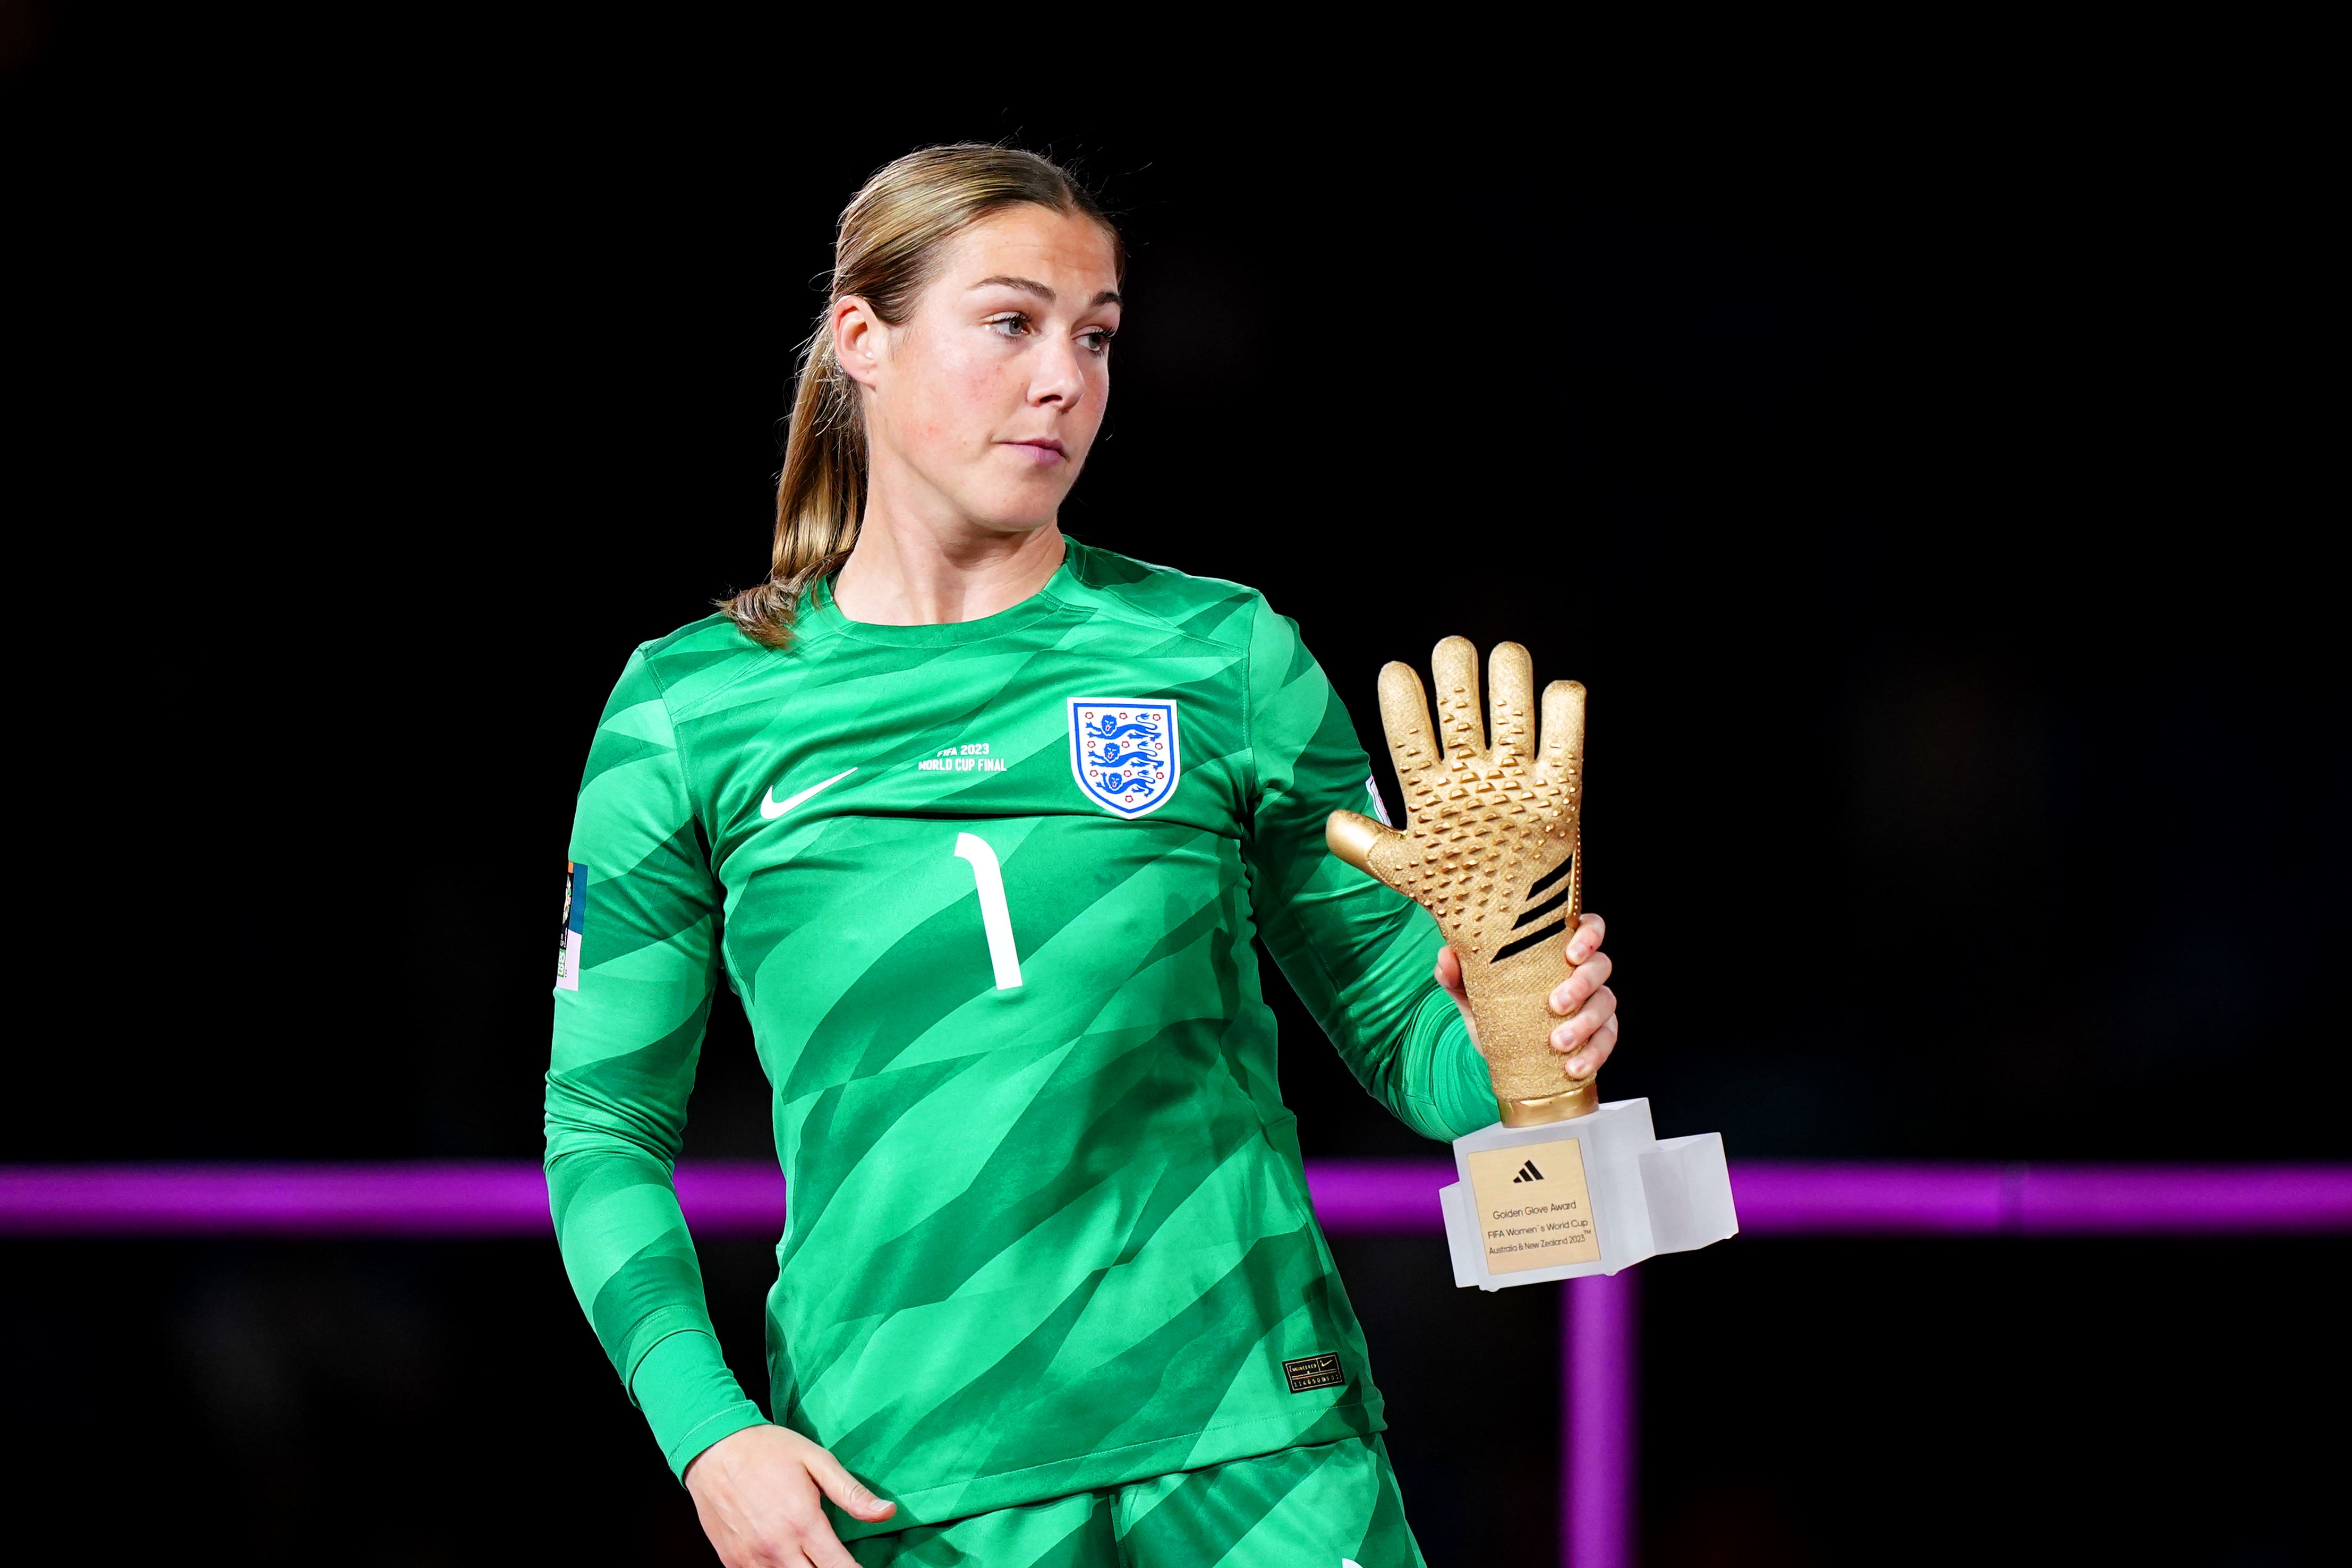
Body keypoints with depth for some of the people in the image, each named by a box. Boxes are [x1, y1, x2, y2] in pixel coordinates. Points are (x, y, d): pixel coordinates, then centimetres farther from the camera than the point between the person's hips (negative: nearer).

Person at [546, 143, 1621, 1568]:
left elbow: (1397, 1024, 10)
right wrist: (709, 1436, -6)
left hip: (1248, 1434, 1)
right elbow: (605, 1127, 8)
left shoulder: (1230, 657, 6)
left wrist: (1507, 1052, -14)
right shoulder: (693, 708, 5)